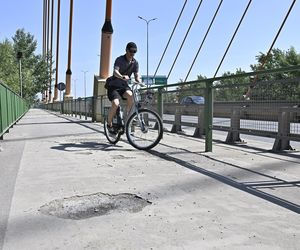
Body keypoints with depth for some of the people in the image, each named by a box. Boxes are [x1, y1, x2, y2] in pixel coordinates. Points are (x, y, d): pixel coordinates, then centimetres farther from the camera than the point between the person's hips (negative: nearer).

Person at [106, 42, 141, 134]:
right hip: (114, 86, -4)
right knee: (115, 103, -27)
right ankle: (109, 124, -4)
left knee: (130, 95, -31)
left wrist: (139, 80, -28)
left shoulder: (135, 62, 2)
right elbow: (115, 72, -29)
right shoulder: (119, 59, -13)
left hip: (124, 86, 4)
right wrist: (122, 77, -50)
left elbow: (137, 75, -3)